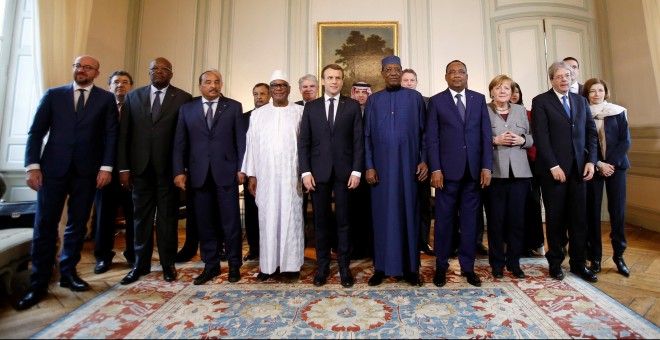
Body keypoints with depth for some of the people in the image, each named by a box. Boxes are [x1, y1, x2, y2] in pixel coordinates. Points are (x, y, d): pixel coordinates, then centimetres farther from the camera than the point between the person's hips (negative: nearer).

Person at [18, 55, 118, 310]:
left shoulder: (106, 99, 7)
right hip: (53, 168, 1)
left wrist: (106, 167, -8)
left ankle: (68, 273, 22)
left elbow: (111, 135, 1)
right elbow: (36, 132, 6)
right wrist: (32, 165, -4)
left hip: (86, 171, 0)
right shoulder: (53, 95, 10)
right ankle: (39, 283, 11)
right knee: (44, 226, 1)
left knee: (77, 225, 8)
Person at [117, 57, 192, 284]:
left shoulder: (183, 98, 0)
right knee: (141, 216, 11)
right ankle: (140, 264, 25)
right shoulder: (133, 96, 10)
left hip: (168, 168, -3)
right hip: (140, 167, 3)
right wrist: (123, 167, 0)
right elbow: (123, 134, 7)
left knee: (167, 217, 6)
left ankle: (168, 264, 20)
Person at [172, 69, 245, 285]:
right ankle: (211, 265, 22)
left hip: (226, 171, -2)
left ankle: (234, 265, 17)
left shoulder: (234, 107, 6)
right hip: (199, 173, 2)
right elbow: (180, 143, 7)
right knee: (205, 222, 8)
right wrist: (179, 171, -2)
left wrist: (241, 168, -6)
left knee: (231, 220, 3)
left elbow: (241, 140, 1)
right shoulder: (187, 109, 11)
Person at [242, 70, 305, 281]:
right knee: (267, 218, 6)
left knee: (291, 217, 3)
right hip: (265, 175, 2)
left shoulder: (300, 112, 4)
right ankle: (268, 264, 16)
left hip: (291, 175, -2)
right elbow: (252, 145, 8)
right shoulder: (257, 114, 11)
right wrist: (251, 174, 2)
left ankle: (292, 264, 14)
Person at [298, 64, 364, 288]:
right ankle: (322, 266, 21)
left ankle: (344, 266, 19)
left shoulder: (353, 106, 7)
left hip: (344, 172, -1)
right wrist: (305, 172, -4)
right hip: (318, 172, 1)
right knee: (321, 221, 7)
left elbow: (358, 141, 2)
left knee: (343, 221, 6)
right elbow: (303, 142, 5)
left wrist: (356, 170, -7)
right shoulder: (311, 107, 10)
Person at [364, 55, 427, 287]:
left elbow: (424, 131, 5)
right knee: (382, 214, 4)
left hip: (408, 164, 0)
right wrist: (368, 166, -3)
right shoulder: (373, 100, 9)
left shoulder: (415, 97, 7)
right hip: (381, 166, 1)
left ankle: (410, 267, 16)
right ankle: (381, 267, 15)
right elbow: (367, 136, 5)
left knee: (408, 213, 4)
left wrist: (424, 160, -4)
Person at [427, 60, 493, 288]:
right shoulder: (436, 101, 5)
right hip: (447, 169, -2)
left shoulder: (479, 99, 12)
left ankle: (468, 266, 21)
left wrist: (486, 167, -1)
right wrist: (435, 169, -9)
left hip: (474, 169, 2)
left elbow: (486, 135, 7)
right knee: (444, 219, 5)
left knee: (470, 219, 8)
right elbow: (432, 138, -1)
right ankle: (441, 266, 18)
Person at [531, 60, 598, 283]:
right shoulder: (540, 101, -1)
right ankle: (555, 263, 18)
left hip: (579, 168, 5)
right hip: (553, 169, -4)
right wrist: (554, 166, -14)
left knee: (579, 218, 8)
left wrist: (591, 161, 1)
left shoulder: (581, 101, 15)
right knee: (555, 219, 5)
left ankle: (578, 263, 21)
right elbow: (541, 137, -9)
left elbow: (591, 131, 12)